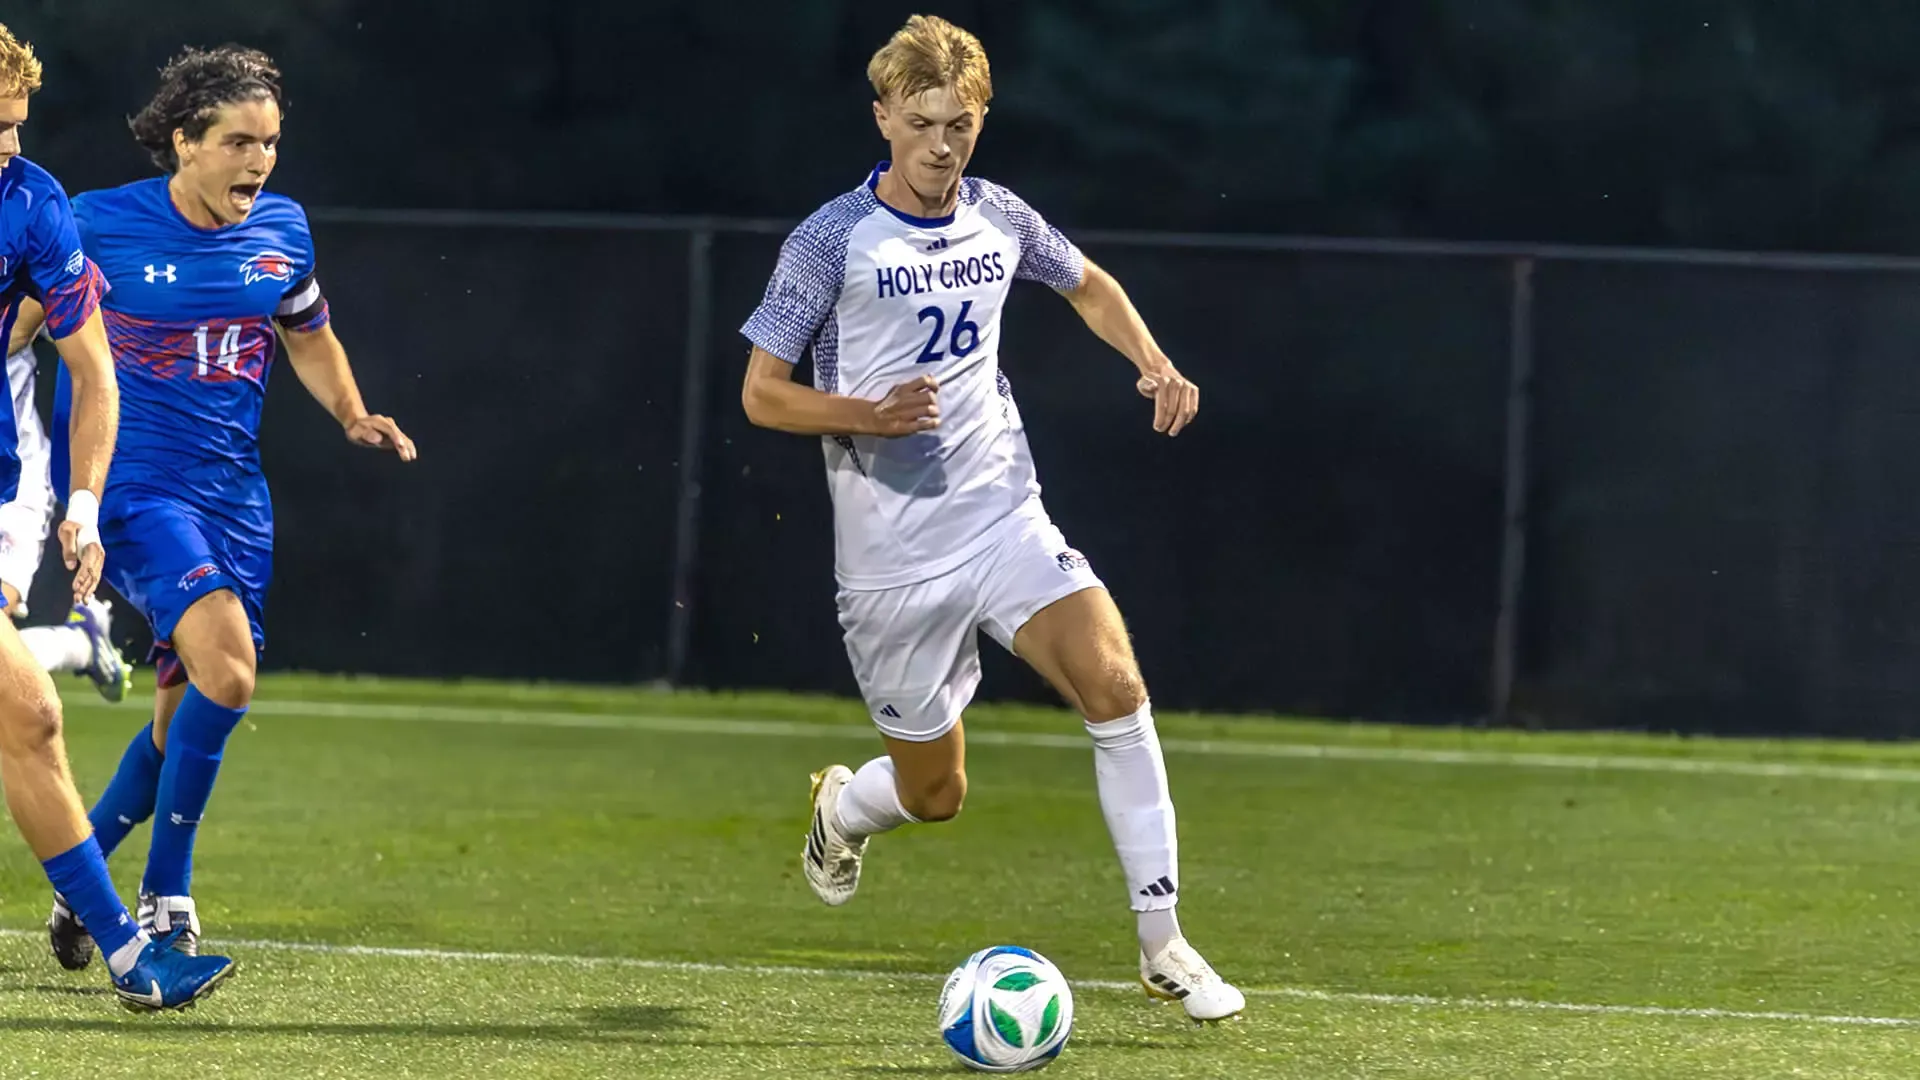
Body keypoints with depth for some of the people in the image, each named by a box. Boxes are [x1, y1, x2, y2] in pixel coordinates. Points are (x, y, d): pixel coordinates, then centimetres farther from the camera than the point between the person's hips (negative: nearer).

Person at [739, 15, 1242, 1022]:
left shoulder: (999, 220, 4)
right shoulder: (833, 241, -9)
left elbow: (1088, 283, 26)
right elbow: (761, 393, -7)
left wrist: (1153, 362, 8)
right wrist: (871, 415, -24)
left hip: (1006, 523, 3)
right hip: (892, 557, -3)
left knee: (1115, 686, -21)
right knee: (935, 792, 5)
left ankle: (1162, 943, -15)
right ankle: (840, 808, 44)